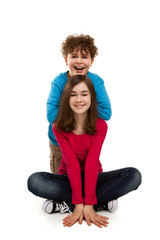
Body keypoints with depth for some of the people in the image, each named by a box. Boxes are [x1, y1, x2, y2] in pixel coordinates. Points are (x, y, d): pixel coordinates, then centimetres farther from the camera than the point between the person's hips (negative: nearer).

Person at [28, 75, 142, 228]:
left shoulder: (101, 126, -12)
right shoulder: (59, 128, -12)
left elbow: (92, 163, -22)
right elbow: (72, 164, -21)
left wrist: (87, 205, -30)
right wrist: (79, 204, -30)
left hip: (93, 178, 1)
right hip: (69, 179, 0)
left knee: (134, 175, -27)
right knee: (34, 181, -31)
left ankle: (65, 205, -26)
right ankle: (101, 202, -26)